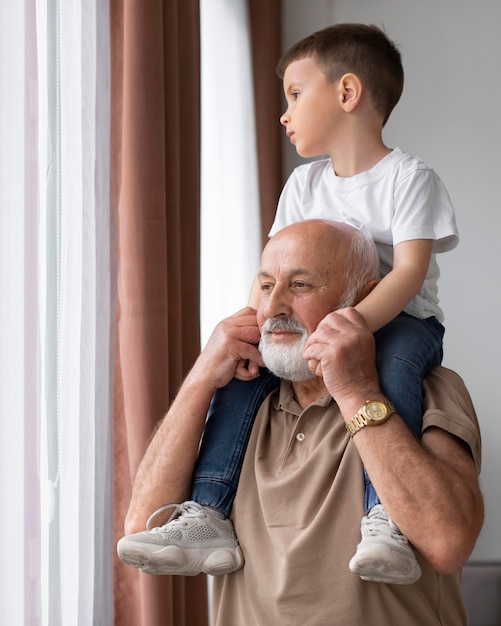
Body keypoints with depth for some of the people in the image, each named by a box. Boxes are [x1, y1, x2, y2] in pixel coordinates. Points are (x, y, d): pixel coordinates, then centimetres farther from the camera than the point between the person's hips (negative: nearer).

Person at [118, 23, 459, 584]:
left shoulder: (408, 178, -9)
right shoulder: (304, 184, 10)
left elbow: (410, 271, -22)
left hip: (401, 319, -6)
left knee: (395, 360, -39)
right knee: (242, 369, -16)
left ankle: (384, 520, -49)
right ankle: (207, 515, -19)